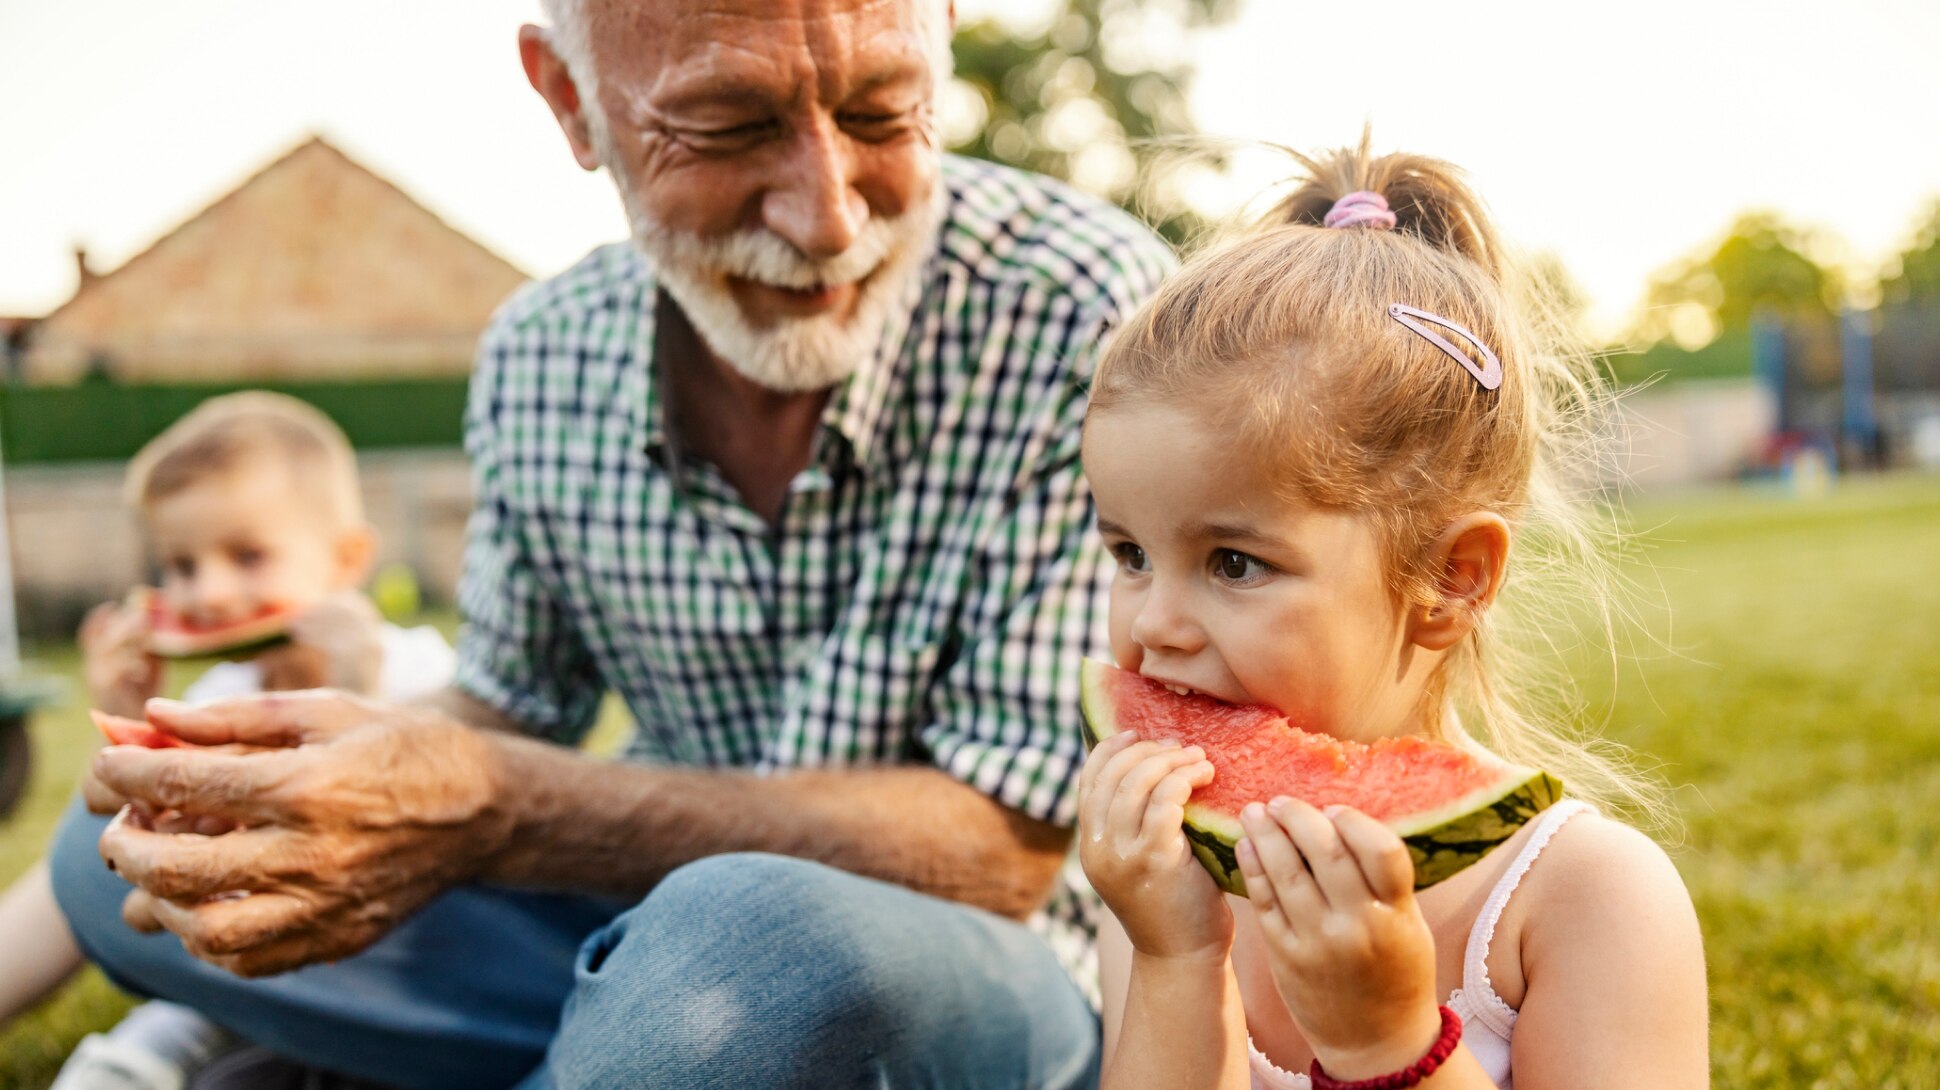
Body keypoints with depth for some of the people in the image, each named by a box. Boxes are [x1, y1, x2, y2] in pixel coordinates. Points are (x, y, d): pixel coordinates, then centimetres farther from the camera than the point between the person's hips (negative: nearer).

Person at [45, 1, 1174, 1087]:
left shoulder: (1089, 312, -22)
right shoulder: (540, 358, -4)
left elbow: (1002, 845, -22)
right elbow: (512, 706, 9)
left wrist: (491, 810, -31)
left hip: (994, 970, -4)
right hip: (649, 942, 4)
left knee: (751, 930, -39)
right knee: (111, 859, -1)